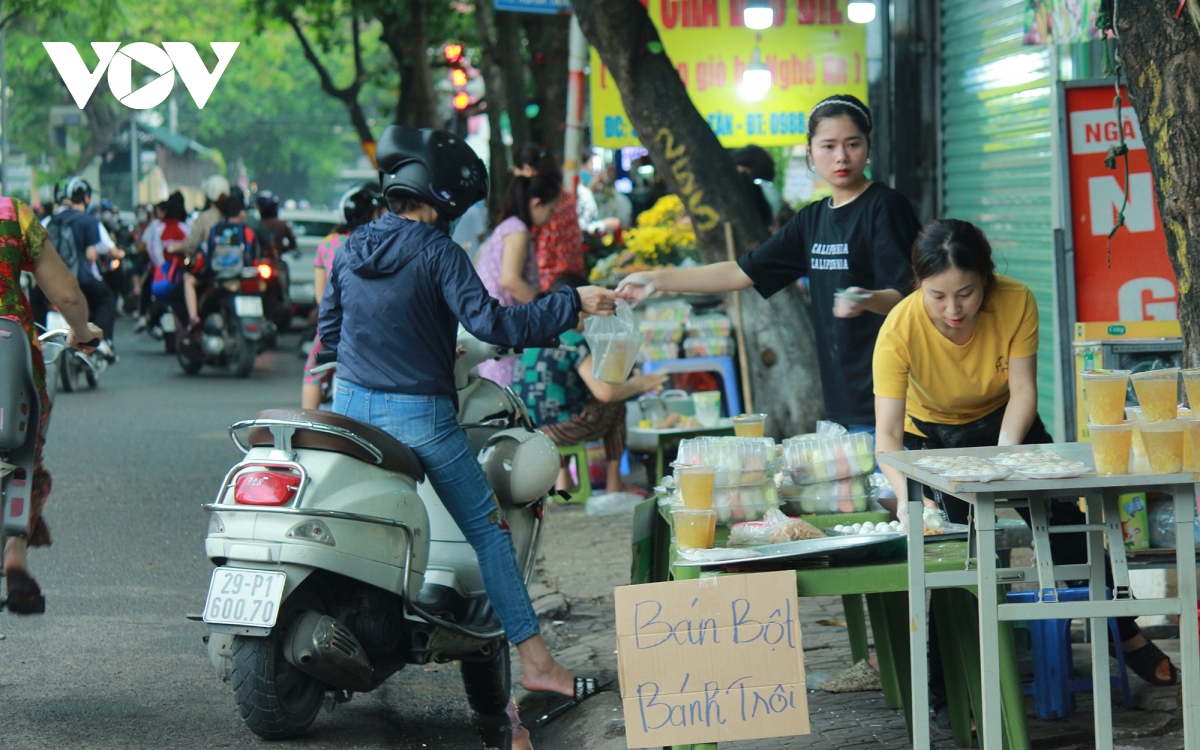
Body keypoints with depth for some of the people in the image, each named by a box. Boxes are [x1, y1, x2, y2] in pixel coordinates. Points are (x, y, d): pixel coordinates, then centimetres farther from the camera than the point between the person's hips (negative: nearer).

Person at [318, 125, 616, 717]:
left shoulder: (349, 251, 6)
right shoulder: (436, 252, -13)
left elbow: (327, 333, 14)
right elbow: (490, 322, -22)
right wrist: (572, 303, -16)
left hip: (351, 404, 6)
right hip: (419, 416, -6)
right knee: (489, 532, 2)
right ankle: (536, 663, 0)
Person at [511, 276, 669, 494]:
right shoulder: (574, 343, -11)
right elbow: (605, 393, -16)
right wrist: (638, 385, 3)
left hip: (525, 426, 7)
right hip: (556, 429, -7)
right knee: (616, 405, 15)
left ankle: (562, 482, 28)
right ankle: (613, 485, 20)